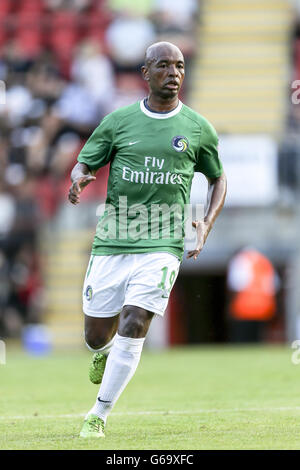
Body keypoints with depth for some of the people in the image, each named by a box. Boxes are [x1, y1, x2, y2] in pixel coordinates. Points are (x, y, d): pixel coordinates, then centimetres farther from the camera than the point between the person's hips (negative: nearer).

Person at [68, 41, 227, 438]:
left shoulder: (198, 129, 5)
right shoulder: (118, 121, 4)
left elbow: (217, 178, 19)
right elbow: (85, 164, 9)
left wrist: (207, 224, 3)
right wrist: (79, 179, -16)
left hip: (162, 246, -1)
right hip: (111, 243, 1)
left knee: (133, 328, -16)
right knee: (97, 337, 7)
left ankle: (100, 414, -3)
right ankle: (104, 353, 46)